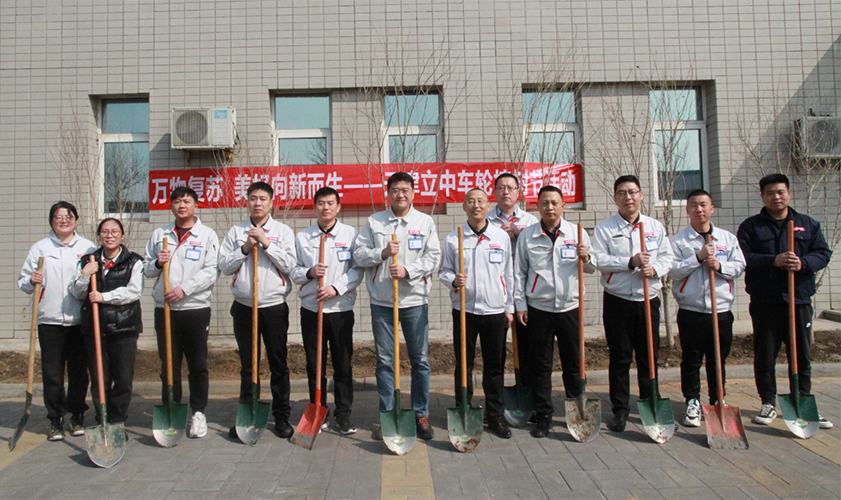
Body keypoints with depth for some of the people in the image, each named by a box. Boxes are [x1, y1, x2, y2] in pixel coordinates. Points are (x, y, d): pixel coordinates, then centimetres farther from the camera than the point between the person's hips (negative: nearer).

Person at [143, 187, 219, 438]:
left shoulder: (207, 235, 3)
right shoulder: (159, 234, 14)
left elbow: (211, 271, -6)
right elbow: (146, 269, 16)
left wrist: (184, 289, -16)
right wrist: (157, 263, -6)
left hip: (196, 308, -3)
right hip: (164, 308, 3)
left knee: (198, 364, 3)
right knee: (168, 364, 9)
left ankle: (198, 413, 14)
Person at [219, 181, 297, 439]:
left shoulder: (283, 231, 3)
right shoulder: (236, 231, 9)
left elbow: (290, 265, -8)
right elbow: (224, 266, 3)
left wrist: (266, 243, -12)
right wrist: (245, 248, -9)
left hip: (274, 306, -2)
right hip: (244, 306, 2)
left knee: (278, 364, 4)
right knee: (247, 364, 12)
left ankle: (281, 416, 16)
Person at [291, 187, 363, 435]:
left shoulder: (350, 234, 3)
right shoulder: (301, 237, 8)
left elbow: (358, 270, -2)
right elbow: (293, 271, 9)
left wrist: (336, 287, -14)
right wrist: (309, 272, -11)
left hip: (341, 310, -1)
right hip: (310, 309, 2)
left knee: (343, 365, 4)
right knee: (314, 365, 8)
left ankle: (344, 415, 17)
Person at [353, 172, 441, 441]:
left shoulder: (425, 221, 7)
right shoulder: (374, 222, 8)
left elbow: (433, 257, 0)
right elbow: (359, 254, 4)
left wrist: (408, 270, -14)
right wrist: (382, 253, -13)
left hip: (415, 300, 0)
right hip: (381, 302, 1)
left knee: (420, 360, 5)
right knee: (385, 361, 6)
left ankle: (421, 415, 18)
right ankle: (386, 416, 18)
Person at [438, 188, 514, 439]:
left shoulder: (502, 236, 6)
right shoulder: (452, 239, 2)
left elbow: (508, 275, 9)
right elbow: (443, 271, 6)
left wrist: (510, 308, 7)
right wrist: (453, 280, -16)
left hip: (495, 310, 1)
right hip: (464, 310, 0)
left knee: (495, 366, 7)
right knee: (463, 364, 7)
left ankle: (496, 417, 20)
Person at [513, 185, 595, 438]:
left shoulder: (576, 232, 5)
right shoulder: (527, 235, 4)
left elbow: (592, 268, 9)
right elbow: (519, 272, 7)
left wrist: (587, 258, -13)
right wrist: (520, 304, 2)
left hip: (570, 307, 1)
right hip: (538, 309, 0)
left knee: (573, 364, 8)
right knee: (540, 366, 5)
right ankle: (543, 415, 18)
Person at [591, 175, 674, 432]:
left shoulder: (655, 226, 11)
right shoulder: (604, 228, 1)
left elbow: (667, 256, 8)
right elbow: (599, 260, -9)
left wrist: (654, 269, -12)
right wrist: (630, 262, -18)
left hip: (648, 300, 3)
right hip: (617, 302, -2)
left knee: (649, 356, 8)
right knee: (619, 358, 4)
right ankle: (620, 409, 14)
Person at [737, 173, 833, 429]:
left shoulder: (808, 224, 12)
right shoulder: (751, 226, 3)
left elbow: (823, 253, 6)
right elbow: (743, 258, -7)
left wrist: (803, 263, -14)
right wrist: (774, 261, -19)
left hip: (800, 300, 3)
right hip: (765, 302, -2)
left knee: (802, 355, 9)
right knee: (765, 355, 4)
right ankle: (768, 403, 16)